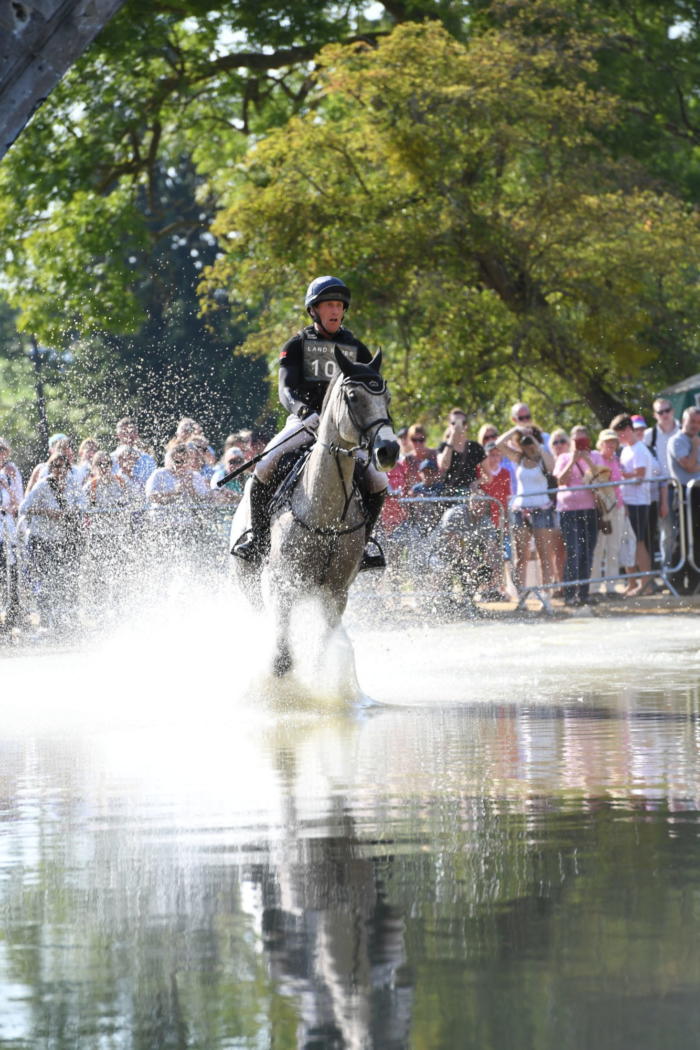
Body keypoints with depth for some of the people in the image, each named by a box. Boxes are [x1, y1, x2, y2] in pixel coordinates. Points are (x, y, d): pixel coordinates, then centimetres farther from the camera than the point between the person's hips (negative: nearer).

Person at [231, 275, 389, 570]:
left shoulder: (356, 349, 12)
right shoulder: (297, 346, 3)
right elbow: (286, 389, -9)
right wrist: (303, 410, -30)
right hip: (305, 423, -2)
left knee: (377, 484, -17)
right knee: (265, 468, -27)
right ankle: (256, 536, -13)